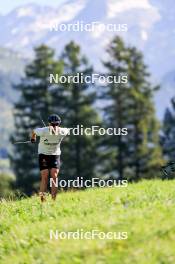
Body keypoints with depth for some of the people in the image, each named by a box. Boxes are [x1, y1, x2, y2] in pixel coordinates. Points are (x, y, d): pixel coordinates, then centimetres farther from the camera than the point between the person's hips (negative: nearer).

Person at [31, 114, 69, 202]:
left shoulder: (62, 132, -18)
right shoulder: (43, 131, -23)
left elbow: (67, 130, 7)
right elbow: (34, 131, -2)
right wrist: (33, 139, 19)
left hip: (55, 155, 2)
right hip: (43, 154, -1)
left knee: (54, 177, -10)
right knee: (44, 177, -9)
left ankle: (54, 200, -8)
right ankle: (42, 199, -7)